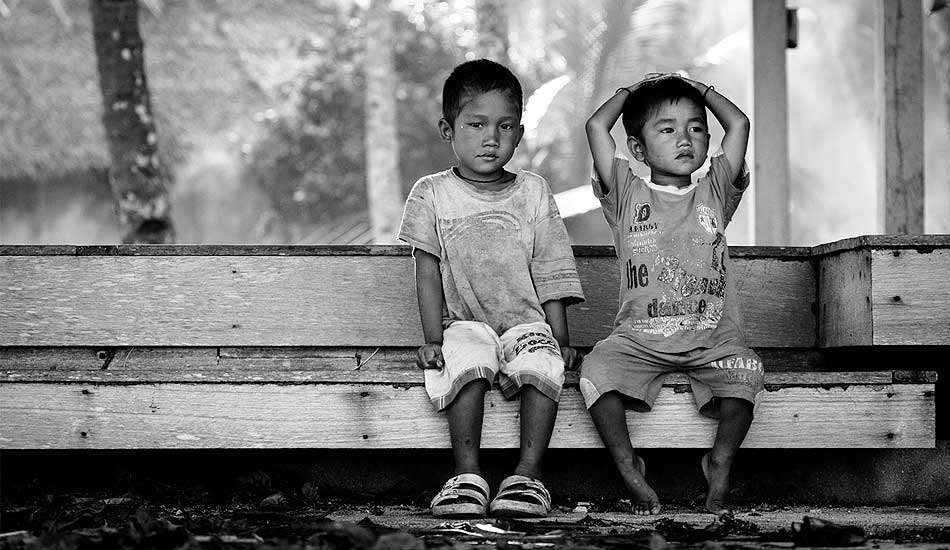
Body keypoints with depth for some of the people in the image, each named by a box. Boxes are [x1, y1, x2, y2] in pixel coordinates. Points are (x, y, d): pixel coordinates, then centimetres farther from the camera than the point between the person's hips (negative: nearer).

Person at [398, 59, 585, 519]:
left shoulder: (533, 193, 9)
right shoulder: (432, 195, 6)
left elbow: (549, 274, 8)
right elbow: (428, 274, 3)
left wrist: (561, 339, -1)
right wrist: (433, 338, -8)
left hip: (526, 321, 1)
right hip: (463, 322, -1)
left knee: (544, 365, -31)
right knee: (467, 364, -34)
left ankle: (528, 473, -27)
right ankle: (467, 475, -30)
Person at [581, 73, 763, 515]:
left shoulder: (714, 193, 12)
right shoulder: (628, 195, 8)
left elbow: (739, 124, 6)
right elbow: (596, 126, 1)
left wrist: (703, 91, 21)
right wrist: (628, 93, 18)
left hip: (711, 338, 1)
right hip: (639, 337, 0)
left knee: (745, 371, -28)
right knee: (597, 371, -27)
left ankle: (721, 465, -9)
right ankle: (629, 469, -12)